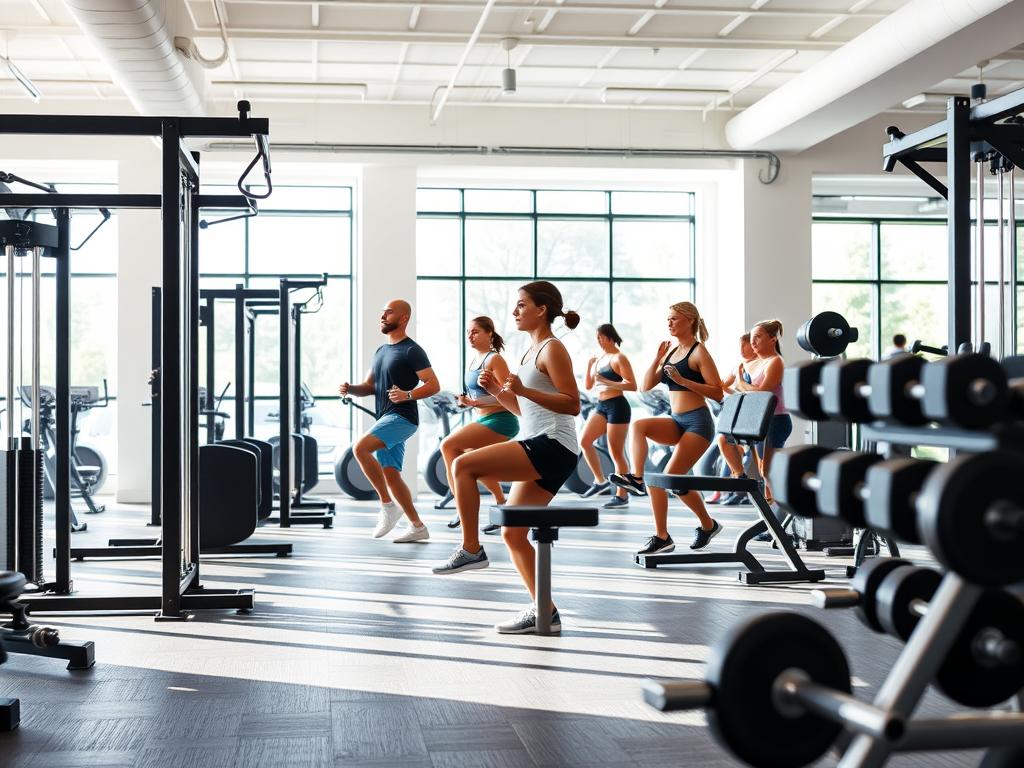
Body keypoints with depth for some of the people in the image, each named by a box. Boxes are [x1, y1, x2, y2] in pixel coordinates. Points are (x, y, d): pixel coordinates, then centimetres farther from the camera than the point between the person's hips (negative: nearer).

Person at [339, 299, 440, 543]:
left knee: (360, 448, -24)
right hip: (386, 419, 9)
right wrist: (349, 389, 0)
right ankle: (418, 527, 12)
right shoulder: (381, 351, 19)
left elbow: (434, 385, -12)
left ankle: (388, 505, -14)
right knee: (390, 475, 5)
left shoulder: (412, 350, -7)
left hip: (402, 417, -9)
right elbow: (369, 387, 21)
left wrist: (408, 394, -28)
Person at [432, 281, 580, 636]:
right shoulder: (531, 351, 21)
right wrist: (498, 391, 12)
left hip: (552, 446, -10)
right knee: (512, 534, 7)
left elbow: (573, 404, -15)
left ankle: (471, 550, -11)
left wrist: (523, 390, -22)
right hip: (538, 448, 10)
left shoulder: (552, 349, -6)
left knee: (463, 465, -19)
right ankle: (544, 612, 11)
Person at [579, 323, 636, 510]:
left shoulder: (619, 358, -8)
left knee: (616, 453, -4)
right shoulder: (599, 359, 14)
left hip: (617, 406, -8)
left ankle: (622, 495, 4)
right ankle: (600, 480, 8)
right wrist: (589, 366, 3)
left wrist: (607, 382, -22)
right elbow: (588, 385, 17)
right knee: (584, 441, -4)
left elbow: (632, 386, -16)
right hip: (601, 406, 8)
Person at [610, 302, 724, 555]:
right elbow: (646, 385, 13)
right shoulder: (670, 351, 13)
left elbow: (718, 393, -12)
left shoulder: (699, 352, -7)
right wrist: (657, 359, 0)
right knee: (638, 425, -22)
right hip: (676, 422, 7)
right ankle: (637, 479, -23)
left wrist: (683, 380, -19)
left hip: (697, 423, -7)